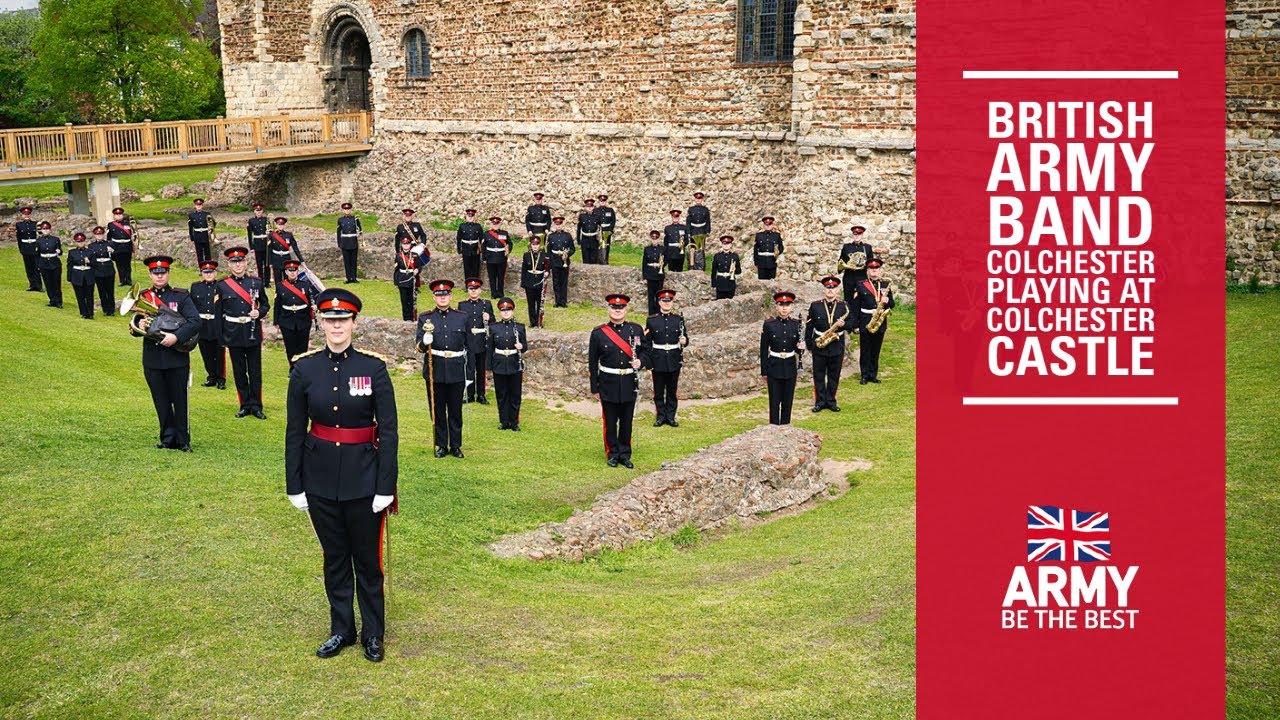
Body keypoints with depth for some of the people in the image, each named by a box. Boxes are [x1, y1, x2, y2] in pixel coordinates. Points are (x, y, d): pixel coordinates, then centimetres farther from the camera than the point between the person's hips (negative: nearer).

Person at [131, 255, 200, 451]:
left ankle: (183, 440, 10)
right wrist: (138, 327, -16)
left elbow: (195, 322, -9)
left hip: (177, 358, -2)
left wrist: (176, 336, -23)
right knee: (161, 402, 8)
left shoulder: (181, 296, 1)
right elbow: (134, 329, 8)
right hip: (152, 359, 2)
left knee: (179, 401, 2)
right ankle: (168, 439, 16)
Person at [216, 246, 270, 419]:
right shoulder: (222, 285, 0)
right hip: (234, 336, 0)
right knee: (239, 372, 7)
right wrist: (221, 339, 0)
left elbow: (266, 305, 13)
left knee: (255, 371, 4)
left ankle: (256, 406, 12)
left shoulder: (257, 283, 3)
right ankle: (245, 406, 16)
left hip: (253, 334, 0)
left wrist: (259, 313, -10)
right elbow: (218, 313, 2)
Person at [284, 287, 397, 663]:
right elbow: (294, 431, 2)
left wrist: (386, 487, -11)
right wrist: (294, 485, 2)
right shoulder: (304, 369, -3)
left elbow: (389, 431, -7)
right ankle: (342, 630, 29)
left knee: (367, 559, 9)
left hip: (363, 479, -2)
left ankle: (373, 634, 24)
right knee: (335, 557, 15)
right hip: (321, 480, 2)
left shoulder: (374, 367, -8)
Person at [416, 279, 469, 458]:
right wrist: (425, 341, -27)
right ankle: (441, 445, 18)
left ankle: (456, 445, 18)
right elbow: (420, 347, -3)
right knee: (437, 410, 7)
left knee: (456, 410, 7)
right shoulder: (425, 318, 2)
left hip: (456, 371, 1)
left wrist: (469, 374, 6)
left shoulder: (462, 317, 5)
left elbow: (469, 347, 8)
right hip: (435, 371, 0)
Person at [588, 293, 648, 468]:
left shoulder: (636, 330, 2)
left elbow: (645, 351, 13)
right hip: (608, 385, -2)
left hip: (629, 384, 2)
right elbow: (592, 363, 1)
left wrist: (640, 361, -11)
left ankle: (625, 454, 21)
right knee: (610, 422, 7)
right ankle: (612, 454, 19)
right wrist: (594, 388, 0)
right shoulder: (598, 333, -4)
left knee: (627, 422, 10)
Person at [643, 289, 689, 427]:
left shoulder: (679, 319, 4)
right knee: (658, 391, 6)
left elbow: (685, 337, 10)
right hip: (658, 361, -1)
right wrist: (648, 361, -3)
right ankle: (660, 417, 16)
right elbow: (647, 343, 1)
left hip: (674, 361, 1)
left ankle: (670, 417, 17)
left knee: (672, 390, 8)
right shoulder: (651, 320, -1)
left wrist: (684, 341, -15)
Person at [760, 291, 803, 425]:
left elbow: (797, 348, 11)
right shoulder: (769, 324, -6)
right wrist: (764, 372, -2)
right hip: (774, 367, -2)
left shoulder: (796, 324, 1)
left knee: (788, 401, 9)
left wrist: (800, 347, -13)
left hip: (790, 367, 2)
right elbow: (764, 350, -2)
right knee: (774, 401, 3)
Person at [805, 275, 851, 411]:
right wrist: (809, 346, 0)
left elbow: (852, 321, 4)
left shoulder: (843, 306, 1)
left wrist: (844, 324, -19)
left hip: (837, 347, 1)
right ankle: (820, 401, 14)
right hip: (819, 347, -1)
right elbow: (809, 327, 2)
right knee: (819, 375, 5)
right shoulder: (815, 306, -1)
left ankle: (831, 401, 18)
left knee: (834, 376, 8)